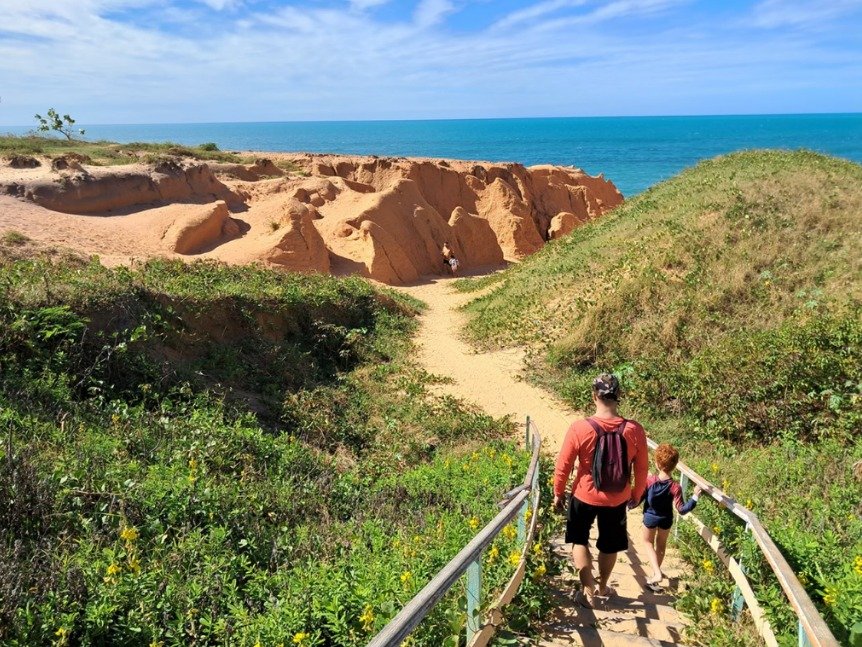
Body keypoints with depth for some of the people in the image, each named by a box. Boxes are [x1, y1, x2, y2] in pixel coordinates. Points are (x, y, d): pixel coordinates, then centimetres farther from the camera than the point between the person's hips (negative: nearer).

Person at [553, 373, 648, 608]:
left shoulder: (580, 427, -22)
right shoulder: (634, 430, -17)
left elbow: (563, 465, -13)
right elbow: (642, 468, -4)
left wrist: (558, 493, 4)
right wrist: (637, 494, 15)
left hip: (584, 497, -2)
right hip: (618, 500, 2)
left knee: (579, 540, 22)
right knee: (609, 545, 24)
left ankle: (588, 589, 20)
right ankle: (602, 587, 42)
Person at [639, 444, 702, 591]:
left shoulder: (649, 480, -24)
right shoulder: (675, 487, -26)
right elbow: (681, 510, -23)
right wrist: (695, 497, -21)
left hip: (650, 517, -1)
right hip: (666, 519, 1)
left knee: (648, 542, 20)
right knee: (661, 545, 25)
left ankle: (657, 573, 3)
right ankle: (656, 572, 40)